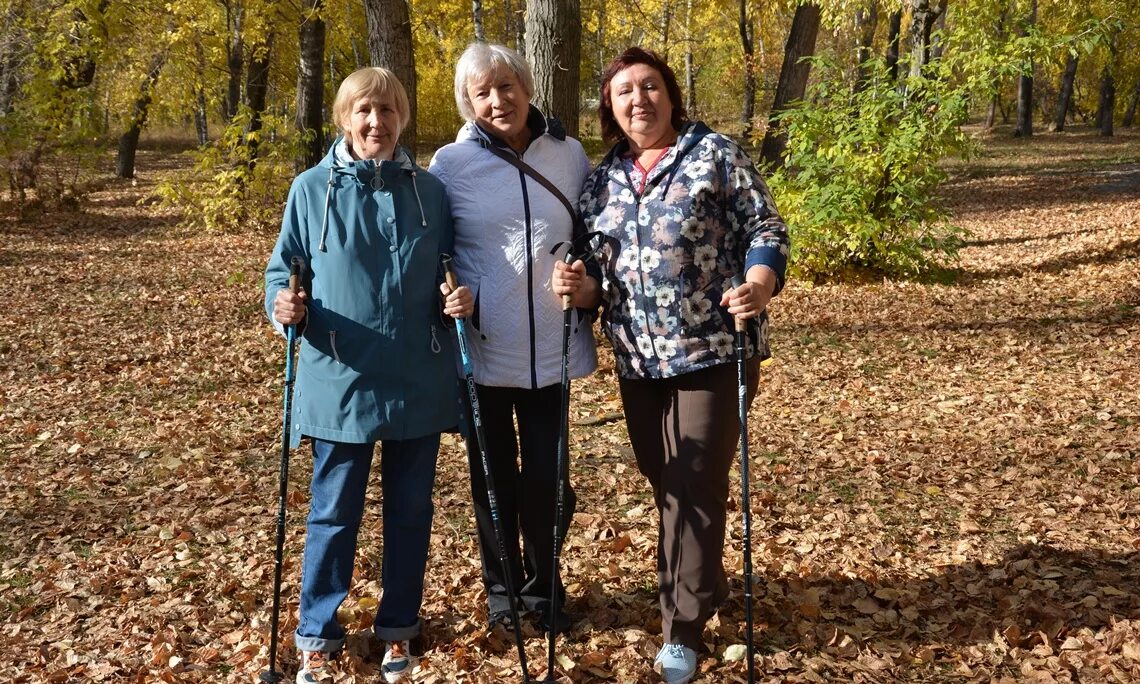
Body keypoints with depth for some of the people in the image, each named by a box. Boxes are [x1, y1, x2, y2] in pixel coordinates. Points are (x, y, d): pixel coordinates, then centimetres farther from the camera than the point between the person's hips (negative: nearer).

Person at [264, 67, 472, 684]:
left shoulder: (429, 190, 4)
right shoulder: (312, 189, -1)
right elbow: (282, 267, 5)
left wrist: (462, 295, -9)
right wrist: (283, 304, -16)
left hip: (418, 382, 2)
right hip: (340, 381, -2)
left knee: (410, 510, 13)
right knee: (334, 514, 7)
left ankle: (398, 626, 30)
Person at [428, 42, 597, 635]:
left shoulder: (569, 154, 3)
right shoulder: (451, 163, -2)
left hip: (550, 348, 1)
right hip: (481, 348, -1)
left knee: (546, 477, 5)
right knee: (493, 475, 12)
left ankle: (542, 585, 28)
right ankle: (501, 586, 32)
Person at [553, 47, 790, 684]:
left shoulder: (715, 153, -3)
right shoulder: (603, 178, 10)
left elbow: (766, 227, -6)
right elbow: (599, 266, 14)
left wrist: (760, 284, -25)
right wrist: (582, 287, -9)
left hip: (712, 349, -5)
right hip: (640, 360, 5)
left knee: (695, 488, -3)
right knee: (666, 485, 15)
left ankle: (684, 629, 8)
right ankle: (704, 585, 37)